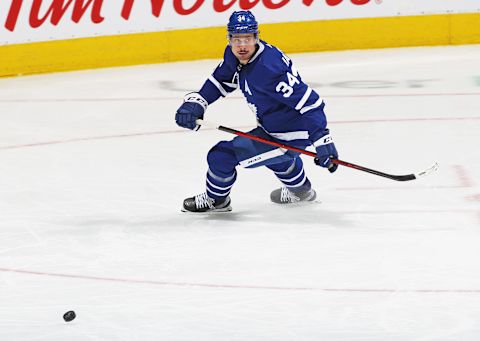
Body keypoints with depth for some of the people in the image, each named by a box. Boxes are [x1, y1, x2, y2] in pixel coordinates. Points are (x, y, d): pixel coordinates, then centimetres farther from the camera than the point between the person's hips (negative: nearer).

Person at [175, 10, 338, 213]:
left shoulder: (268, 69, -32)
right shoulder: (234, 56, -5)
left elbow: (309, 101, -33)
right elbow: (220, 81, 13)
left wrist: (322, 140, -39)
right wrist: (195, 102, -4)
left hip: (289, 139, -10)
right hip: (271, 127, 10)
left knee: (222, 156, -8)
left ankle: (216, 200, 23)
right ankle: (300, 190, 63)